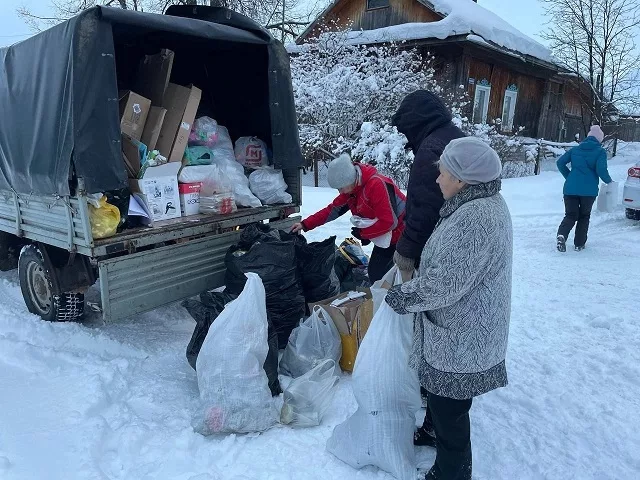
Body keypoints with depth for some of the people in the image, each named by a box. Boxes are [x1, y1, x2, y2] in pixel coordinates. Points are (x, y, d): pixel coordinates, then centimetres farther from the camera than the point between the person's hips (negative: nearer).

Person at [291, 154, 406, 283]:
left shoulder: (377, 185, -28)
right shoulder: (350, 189, -1)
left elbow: (389, 222, -29)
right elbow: (333, 209, 4)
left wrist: (362, 233, -17)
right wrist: (305, 225, -4)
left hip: (399, 236, -8)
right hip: (383, 237, 8)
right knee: (375, 272, 11)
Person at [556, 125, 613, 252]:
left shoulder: (575, 149, 11)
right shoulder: (600, 152, -1)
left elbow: (560, 163, 5)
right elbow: (601, 169, -13)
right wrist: (608, 181, 5)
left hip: (570, 188, 2)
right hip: (589, 190, -2)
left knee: (570, 215, 7)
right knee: (584, 216, 15)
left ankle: (561, 235, -21)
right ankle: (579, 244, 17)